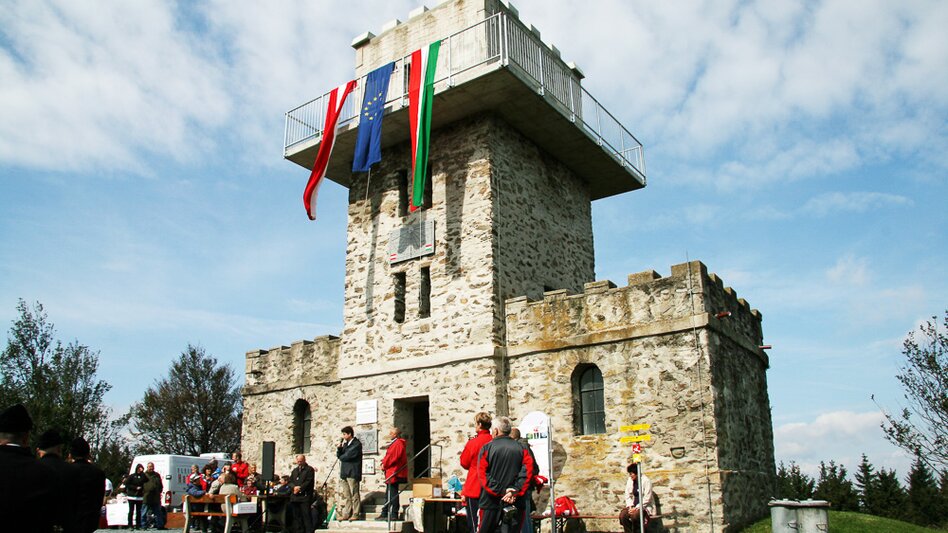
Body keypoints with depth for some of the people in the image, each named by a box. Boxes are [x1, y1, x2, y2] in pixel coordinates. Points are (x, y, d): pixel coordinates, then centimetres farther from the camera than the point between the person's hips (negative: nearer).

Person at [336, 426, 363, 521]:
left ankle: (355, 514, -4)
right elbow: (339, 455, 17)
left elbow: (348, 456, -13)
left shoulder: (357, 444, -5)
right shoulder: (345, 444, 20)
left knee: (354, 494, -6)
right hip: (344, 473, 8)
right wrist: (339, 447, 0)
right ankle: (346, 514, 8)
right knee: (346, 495, 7)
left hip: (352, 473, -8)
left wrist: (341, 457, 6)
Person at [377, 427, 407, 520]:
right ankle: (384, 514, 18)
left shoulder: (398, 444, -15)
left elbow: (393, 457, -22)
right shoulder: (395, 443, 19)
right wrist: (384, 461, 6)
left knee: (393, 495, -6)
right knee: (388, 495, 13)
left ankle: (394, 515, -2)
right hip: (392, 473, 11)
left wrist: (384, 465, -9)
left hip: (394, 474, -11)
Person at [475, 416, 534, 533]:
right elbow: (528, 471, -6)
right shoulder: (521, 449, 4)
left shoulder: (487, 448, -2)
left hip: (491, 501, -2)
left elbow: (483, 475, -10)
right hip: (515, 504, 2)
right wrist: (515, 492, -10)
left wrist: (501, 491, -11)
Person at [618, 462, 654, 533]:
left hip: (645, 507, -5)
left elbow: (647, 499, -15)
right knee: (622, 515, -24)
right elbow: (628, 496, 6)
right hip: (633, 506, 5)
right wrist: (630, 507, -10)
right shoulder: (630, 481, 4)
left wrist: (636, 508, -20)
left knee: (634, 515, -35)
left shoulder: (646, 481, -13)